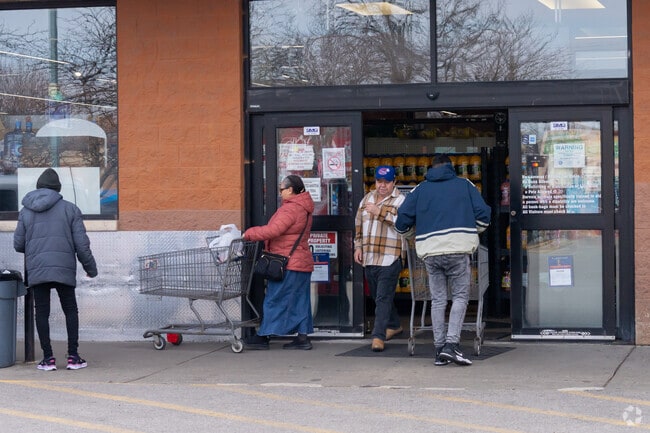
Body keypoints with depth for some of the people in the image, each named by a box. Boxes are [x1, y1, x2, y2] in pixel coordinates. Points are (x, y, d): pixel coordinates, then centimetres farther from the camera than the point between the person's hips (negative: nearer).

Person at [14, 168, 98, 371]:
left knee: (42, 313, 7)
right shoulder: (70, 209, 4)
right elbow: (81, 243, 1)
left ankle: (48, 358, 4)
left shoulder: (26, 212, 8)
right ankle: (73, 356, 4)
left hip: (36, 270, 1)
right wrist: (90, 267, 12)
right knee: (70, 311, 10)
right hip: (64, 270, -1)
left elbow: (18, 244, 9)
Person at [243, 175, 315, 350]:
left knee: (274, 300, -3)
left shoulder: (289, 209, -18)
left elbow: (272, 230, -26)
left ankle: (263, 336, 2)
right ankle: (302, 337, 11)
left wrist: (249, 234, -14)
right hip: (302, 262, 10)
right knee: (299, 301, 11)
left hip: (287, 264, -10)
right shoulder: (304, 209, 15)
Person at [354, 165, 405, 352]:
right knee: (377, 296, 17)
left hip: (390, 258, -7)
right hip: (369, 258, 7)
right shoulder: (367, 199, 16)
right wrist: (358, 247, 14)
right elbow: (359, 225, 22)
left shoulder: (400, 200, -3)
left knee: (383, 297, -11)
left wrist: (380, 212, -23)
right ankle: (394, 325, 36)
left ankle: (378, 336, -13)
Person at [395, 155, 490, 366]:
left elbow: (402, 222, 9)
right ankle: (452, 343, -11)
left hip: (430, 252, 2)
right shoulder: (465, 185, 11)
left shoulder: (420, 189, 14)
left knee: (437, 299, 9)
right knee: (460, 297, 4)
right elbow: (483, 215, 5)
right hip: (458, 249, -2)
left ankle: (440, 349, 8)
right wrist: (473, 231, 24)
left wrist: (408, 232, 31)